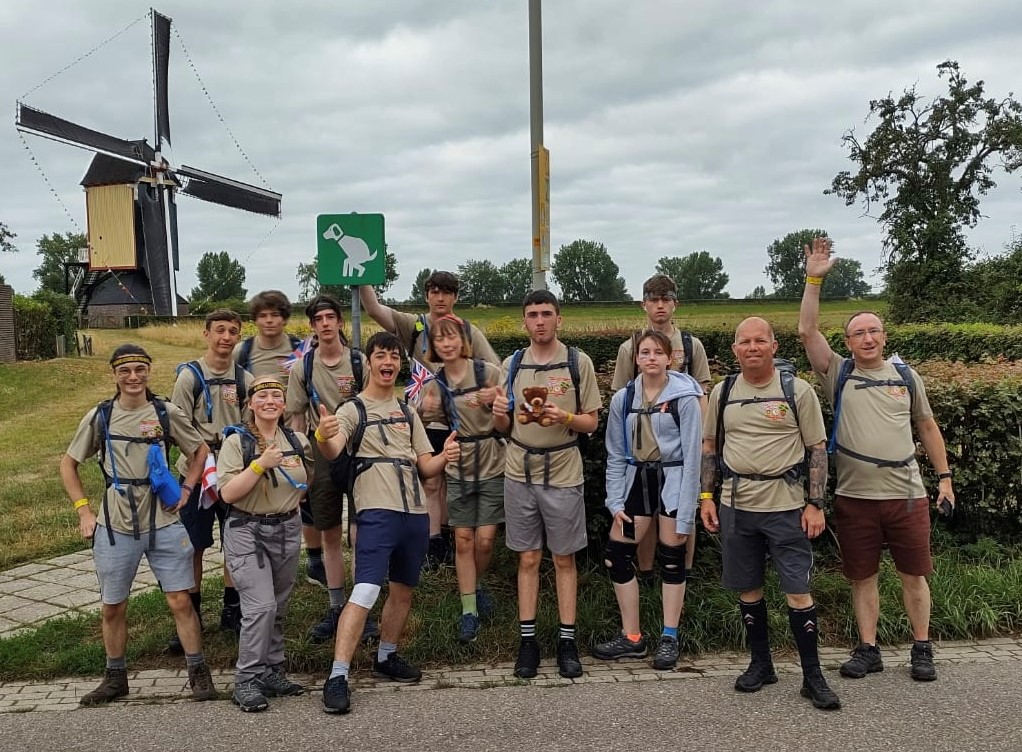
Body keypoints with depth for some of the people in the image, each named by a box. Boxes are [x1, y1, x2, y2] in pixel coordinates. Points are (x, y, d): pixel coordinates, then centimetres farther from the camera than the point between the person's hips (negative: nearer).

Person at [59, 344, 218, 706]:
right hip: (114, 527, 1)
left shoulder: (167, 412, -3)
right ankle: (115, 677, 30)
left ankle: (198, 672, 14)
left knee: (180, 601, 0)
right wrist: (84, 510, 3)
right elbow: (68, 464, 10)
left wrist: (185, 490, 1)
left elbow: (200, 451, 11)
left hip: (164, 524, -1)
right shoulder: (99, 416, -1)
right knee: (112, 607, 11)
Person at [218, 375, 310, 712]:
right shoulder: (237, 441, -7)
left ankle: (272, 672, 24)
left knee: (278, 608, 11)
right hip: (247, 532, -5)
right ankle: (247, 680, -2)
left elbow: (311, 480, 24)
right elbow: (228, 493, -16)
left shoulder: (298, 441, 6)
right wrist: (260, 464, -23)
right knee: (261, 606, -15)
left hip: (288, 531, 5)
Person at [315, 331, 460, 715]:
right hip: (378, 512, -6)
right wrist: (323, 437, -45)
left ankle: (386, 657, 33)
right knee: (365, 592, -16)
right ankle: (337, 677, -11)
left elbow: (425, 466, 16)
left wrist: (445, 456, -7)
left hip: (416, 512, 6)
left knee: (403, 591, 15)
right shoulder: (353, 409, -1)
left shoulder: (408, 414, 17)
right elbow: (333, 451, -21)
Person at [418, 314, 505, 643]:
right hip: (459, 468, 2)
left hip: (492, 466, -2)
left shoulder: (488, 371, -8)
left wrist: (496, 400, -23)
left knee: (484, 540, 1)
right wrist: (428, 412, -14)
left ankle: (475, 586, 31)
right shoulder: (434, 385, 1)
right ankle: (469, 611, 14)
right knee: (463, 540, 3)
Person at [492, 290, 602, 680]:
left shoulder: (578, 362, -1)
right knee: (528, 559, 9)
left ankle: (567, 640, 16)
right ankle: (528, 639, 17)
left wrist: (565, 417, -19)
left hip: (563, 473, -2)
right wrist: (499, 412, -11)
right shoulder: (512, 364, 6)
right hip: (520, 472, 2)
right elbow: (504, 427, 11)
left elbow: (591, 422, 1)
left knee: (564, 559, 7)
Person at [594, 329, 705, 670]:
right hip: (637, 479, 4)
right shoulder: (623, 398, 2)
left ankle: (669, 638, 21)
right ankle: (631, 637, 16)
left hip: (673, 480, -4)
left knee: (672, 559, 5)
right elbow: (616, 454, 7)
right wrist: (615, 502, 0)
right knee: (616, 557, 1)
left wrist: (685, 512, -12)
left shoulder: (684, 397, -10)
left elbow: (692, 454, -10)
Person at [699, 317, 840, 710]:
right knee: (748, 589, 11)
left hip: (786, 506, -3)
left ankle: (813, 676, 11)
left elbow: (818, 449, -1)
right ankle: (761, 663, 27)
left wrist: (816, 504, -7)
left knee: (798, 590, -2)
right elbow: (710, 446, 14)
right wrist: (706, 495, 6)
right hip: (736, 505, 3)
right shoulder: (722, 392, 6)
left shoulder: (797, 390, -3)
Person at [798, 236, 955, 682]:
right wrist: (814, 280, -14)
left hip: (906, 494, 1)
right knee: (862, 577, 9)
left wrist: (944, 477, 11)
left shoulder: (905, 376, 8)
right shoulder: (838, 373, 2)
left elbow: (927, 427, 14)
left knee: (913, 575, 8)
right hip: (854, 496, -1)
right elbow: (807, 331, -9)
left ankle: (922, 649, 24)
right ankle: (868, 649, 22)